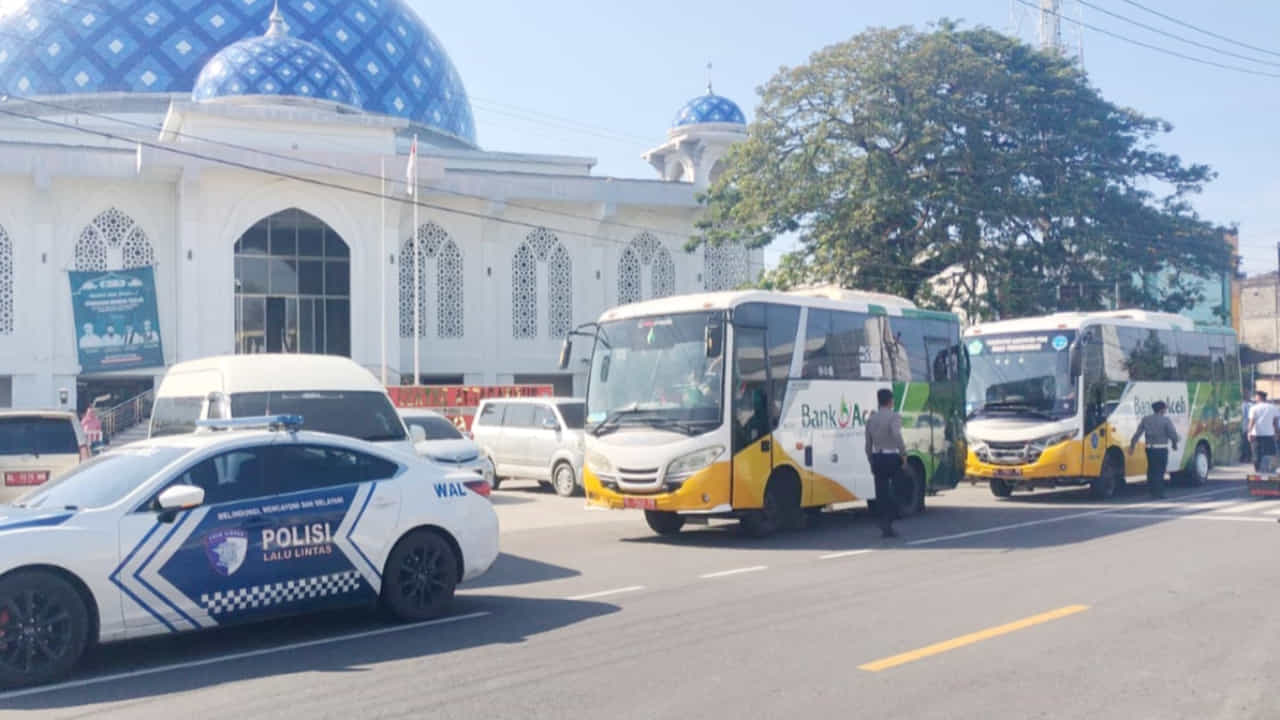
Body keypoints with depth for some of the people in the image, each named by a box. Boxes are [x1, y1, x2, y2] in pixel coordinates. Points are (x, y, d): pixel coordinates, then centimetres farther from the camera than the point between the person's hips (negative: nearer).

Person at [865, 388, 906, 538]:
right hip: (892, 458, -5)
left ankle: (884, 527, 8)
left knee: (881, 493, 8)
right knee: (895, 492, 8)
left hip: (877, 459, 5)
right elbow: (897, 435, -28)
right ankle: (889, 524, 1)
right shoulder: (894, 416, -8)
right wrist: (903, 454, -18)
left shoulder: (871, 418, 9)